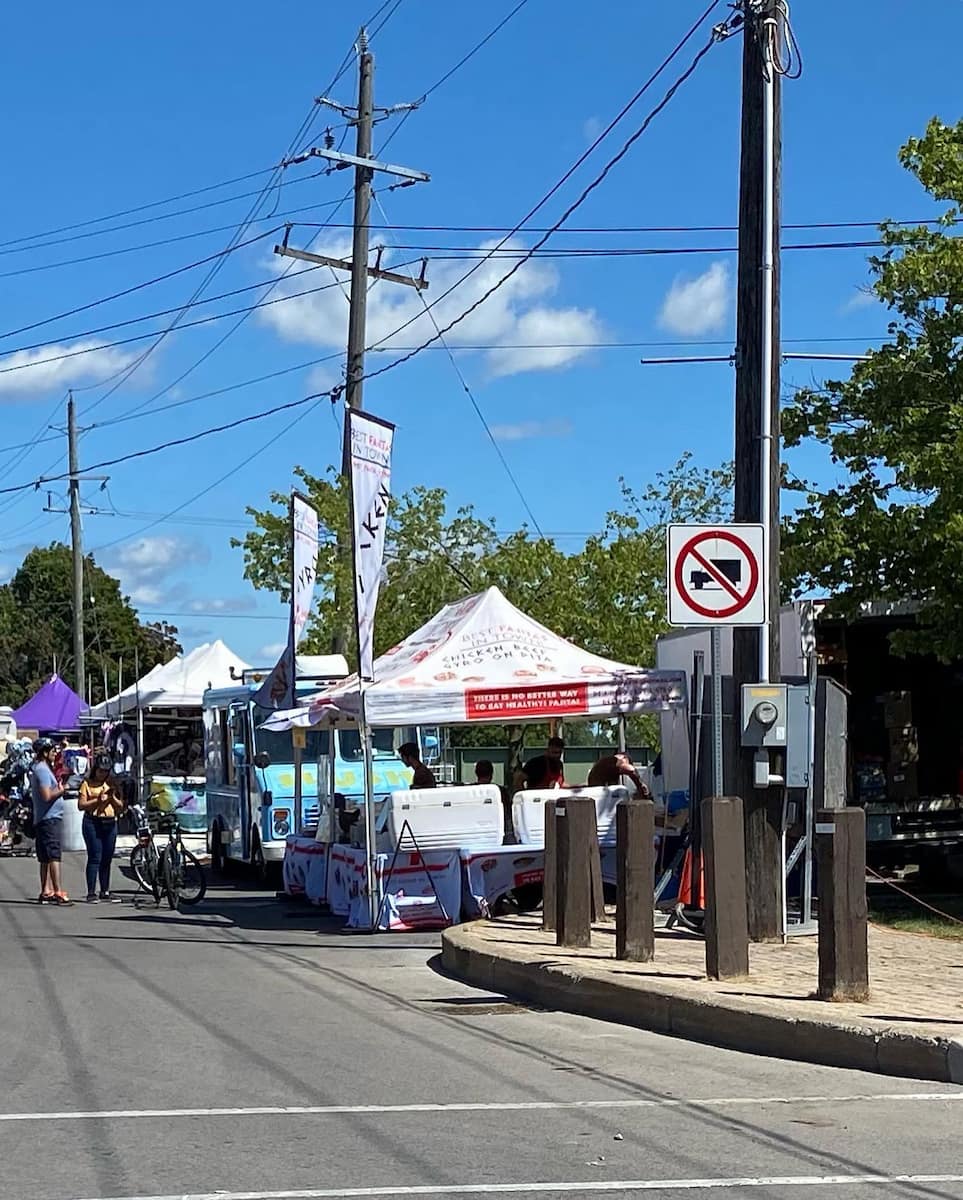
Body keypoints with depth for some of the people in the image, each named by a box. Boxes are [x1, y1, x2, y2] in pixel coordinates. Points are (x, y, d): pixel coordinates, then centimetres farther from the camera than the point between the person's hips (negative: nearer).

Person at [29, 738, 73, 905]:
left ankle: (46, 891, 13)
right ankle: (58, 892, -16)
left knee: (45, 858, 11)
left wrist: (58, 788, 11)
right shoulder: (42, 769, -14)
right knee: (54, 856, -12)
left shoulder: (38, 768, 17)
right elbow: (47, 795, -22)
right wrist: (61, 790, -8)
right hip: (50, 818, -11)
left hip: (42, 819, 11)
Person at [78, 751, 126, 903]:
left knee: (107, 859, 8)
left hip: (110, 823, 5)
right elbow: (81, 805, -5)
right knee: (95, 857, -10)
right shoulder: (87, 783, 3)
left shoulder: (112, 783, 16)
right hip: (93, 822, -5)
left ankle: (105, 892, 16)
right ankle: (91, 893, -9)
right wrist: (98, 800, -13)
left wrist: (113, 798, -3)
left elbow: (121, 807, 16)